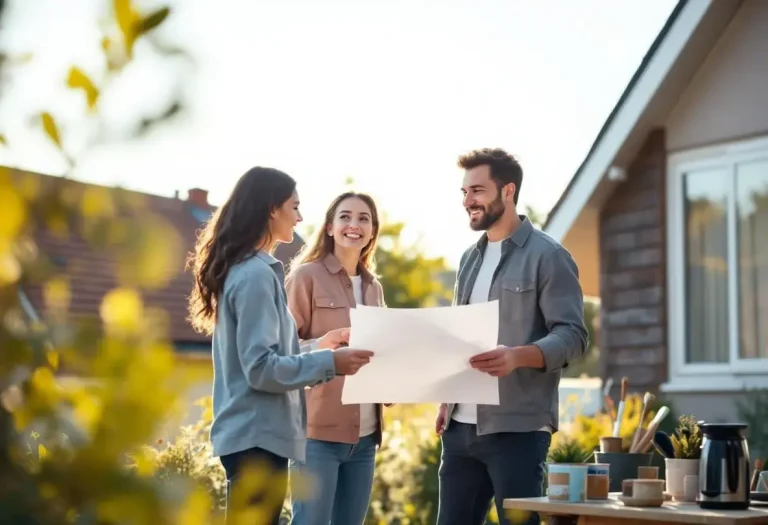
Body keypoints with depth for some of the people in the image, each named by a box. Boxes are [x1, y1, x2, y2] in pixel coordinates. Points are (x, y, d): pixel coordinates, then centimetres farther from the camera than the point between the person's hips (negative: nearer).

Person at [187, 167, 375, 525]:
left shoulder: (245, 270, 14)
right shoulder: (256, 275, -16)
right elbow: (261, 368, -20)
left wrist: (317, 347, 17)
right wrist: (329, 362, -17)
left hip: (254, 433, 10)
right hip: (257, 436, -10)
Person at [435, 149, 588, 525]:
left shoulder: (547, 256, -5)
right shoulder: (470, 258, 17)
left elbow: (572, 336, -12)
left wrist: (517, 356, -29)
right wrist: (448, 399, 11)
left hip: (517, 428, -7)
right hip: (461, 427, 7)